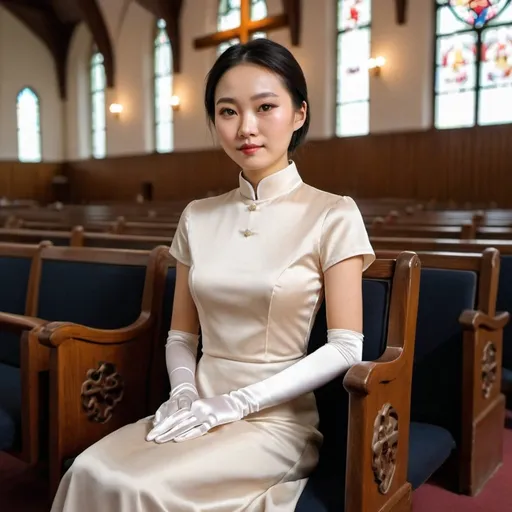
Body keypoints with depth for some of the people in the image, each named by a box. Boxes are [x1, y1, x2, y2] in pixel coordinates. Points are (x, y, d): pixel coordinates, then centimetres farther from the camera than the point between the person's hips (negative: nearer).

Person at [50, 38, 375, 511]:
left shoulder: (333, 216, -7)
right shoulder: (197, 217, 7)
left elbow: (346, 348, -11)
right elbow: (182, 333, 12)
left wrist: (237, 402, -15)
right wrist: (184, 393, -8)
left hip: (277, 420, -4)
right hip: (200, 413, 4)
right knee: (89, 473, -21)